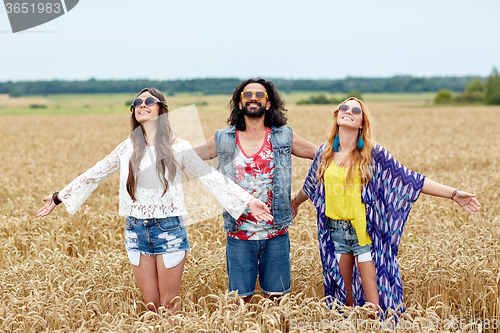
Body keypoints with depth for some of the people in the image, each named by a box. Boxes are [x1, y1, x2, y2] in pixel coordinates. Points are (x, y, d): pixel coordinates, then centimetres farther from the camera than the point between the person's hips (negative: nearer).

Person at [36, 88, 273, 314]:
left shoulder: (177, 148, -4)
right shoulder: (127, 148, 4)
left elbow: (211, 177, -6)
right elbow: (94, 175, 12)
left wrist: (248, 200, -14)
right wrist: (59, 197, 14)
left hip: (169, 229, -3)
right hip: (136, 231, 3)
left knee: (169, 307, 4)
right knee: (151, 306, 9)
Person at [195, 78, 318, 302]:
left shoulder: (284, 137, 4)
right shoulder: (224, 140, 4)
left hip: (275, 235, 0)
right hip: (239, 235, 0)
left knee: (275, 296, 8)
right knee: (240, 299, 7)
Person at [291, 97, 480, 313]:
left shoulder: (373, 154, -4)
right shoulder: (324, 152, 6)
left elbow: (410, 179, -4)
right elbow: (310, 185, 25)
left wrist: (454, 194, -9)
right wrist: (294, 202, 41)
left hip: (365, 232, -3)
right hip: (335, 232, 3)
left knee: (373, 300, -5)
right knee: (344, 296, 11)